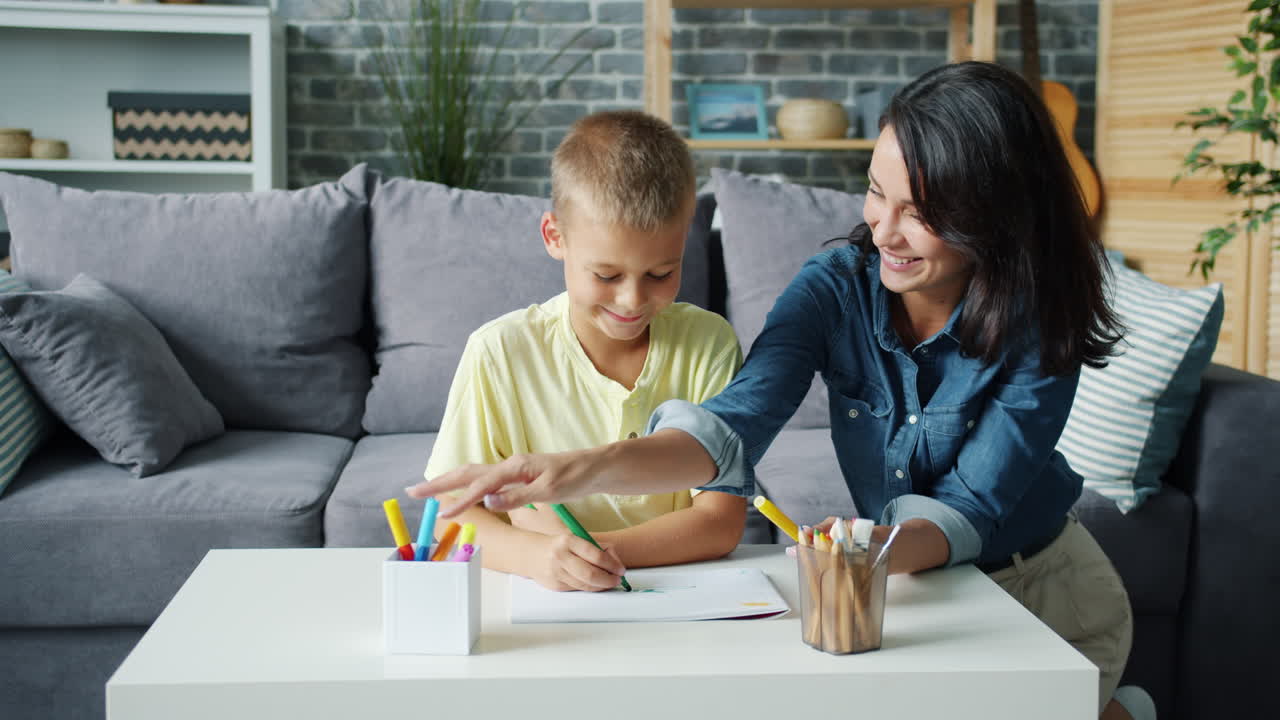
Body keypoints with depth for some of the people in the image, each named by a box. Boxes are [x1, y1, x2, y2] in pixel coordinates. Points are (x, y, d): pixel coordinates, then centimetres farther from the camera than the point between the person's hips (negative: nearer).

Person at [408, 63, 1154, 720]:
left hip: (1043, 587, -3)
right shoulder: (836, 288, -16)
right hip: (914, 576, 4)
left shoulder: (1039, 324, -22)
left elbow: (973, 505, -25)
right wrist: (583, 468, -48)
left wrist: (880, 550, -48)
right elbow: (736, 422, -30)